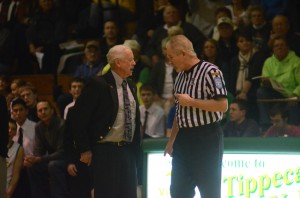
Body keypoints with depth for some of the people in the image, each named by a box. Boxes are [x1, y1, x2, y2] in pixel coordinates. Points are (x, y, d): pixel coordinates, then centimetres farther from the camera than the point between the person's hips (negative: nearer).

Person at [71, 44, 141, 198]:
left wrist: (136, 147, 17)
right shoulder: (98, 85, -11)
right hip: (106, 151, -7)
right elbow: (79, 118, -12)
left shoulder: (131, 86, 12)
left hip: (128, 151, 7)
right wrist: (85, 150, -13)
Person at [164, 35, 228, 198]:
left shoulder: (210, 72, -11)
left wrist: (191, 101, -16)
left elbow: (222, 105, -20)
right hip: (184, 138, 8)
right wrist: (171, 141, 18)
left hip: (206, 137, -8)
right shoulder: (181, 76, 14)